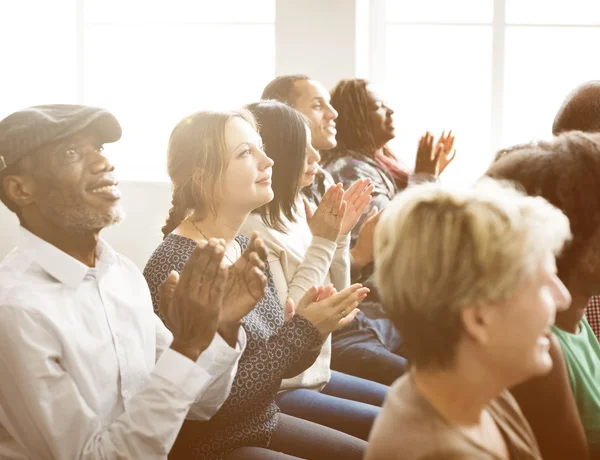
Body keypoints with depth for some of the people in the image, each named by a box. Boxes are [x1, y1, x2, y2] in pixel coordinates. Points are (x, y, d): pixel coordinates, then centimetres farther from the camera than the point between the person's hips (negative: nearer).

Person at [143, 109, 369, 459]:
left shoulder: (249, 248, 3)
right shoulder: (177, 266, -22)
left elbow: (279, 364, 8)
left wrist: (310, 328, -12)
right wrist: (303, 330, -22)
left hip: (266, 425, 8)